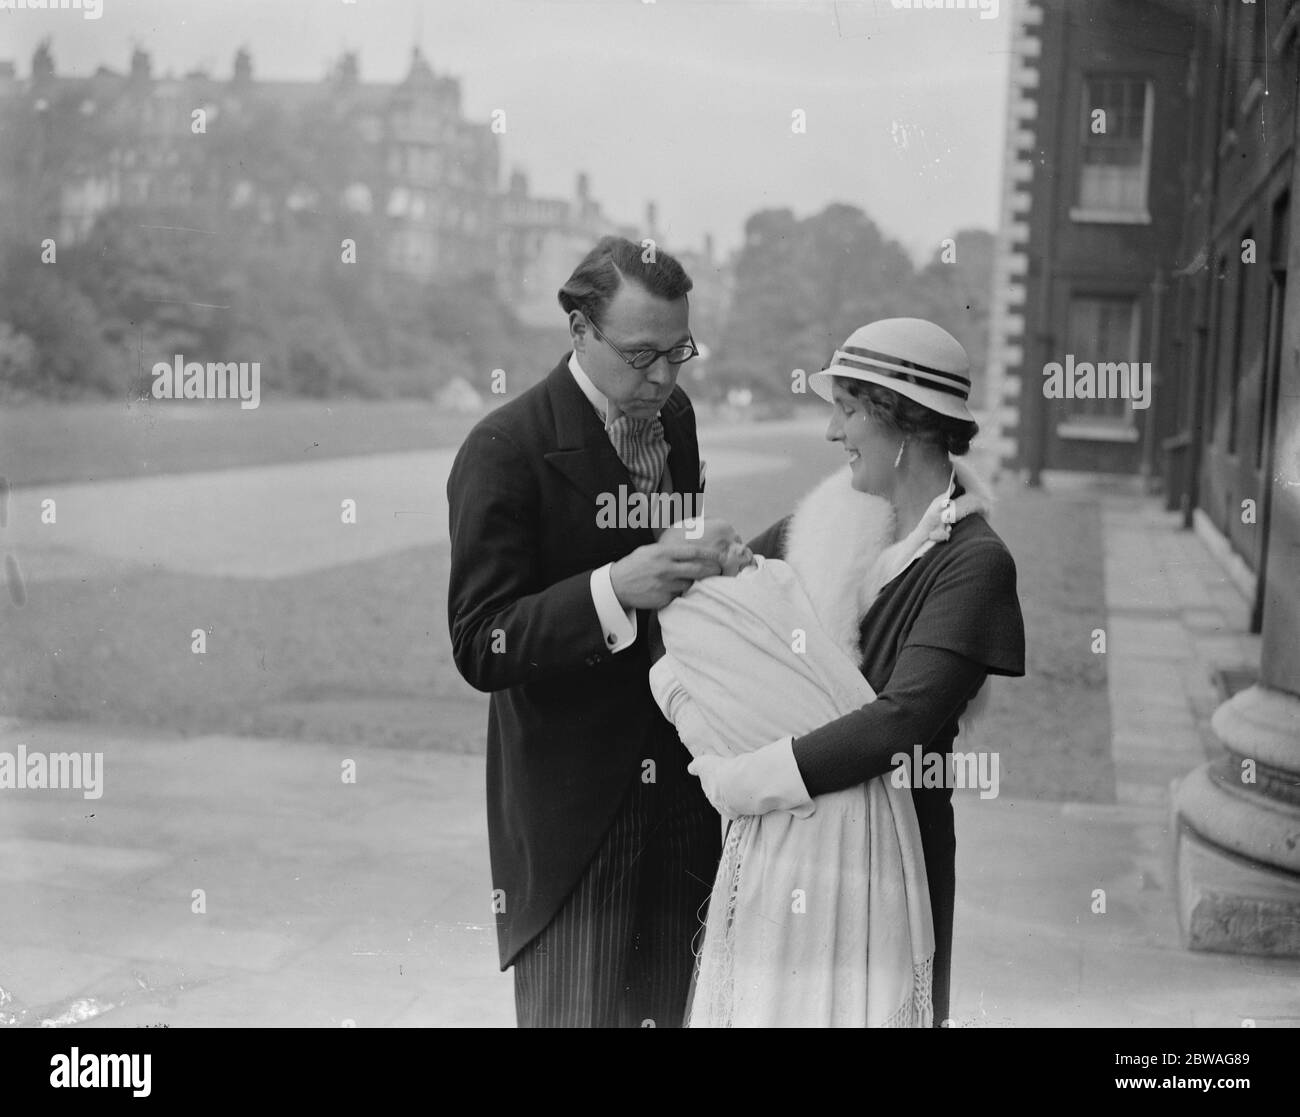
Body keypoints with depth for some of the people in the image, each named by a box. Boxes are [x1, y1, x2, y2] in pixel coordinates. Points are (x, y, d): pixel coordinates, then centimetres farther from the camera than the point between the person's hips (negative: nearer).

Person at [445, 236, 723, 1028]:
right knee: (576, 1011, 4)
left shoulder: (676, 416, 6)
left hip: (681, 787, 6)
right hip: (571, 811, -6)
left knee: (674, 1008, 14)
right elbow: (479, 649, -19)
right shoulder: (506, 450, -15)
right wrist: (614, 590, -30)